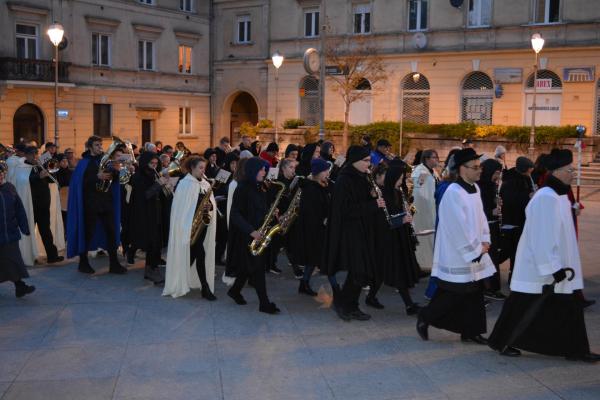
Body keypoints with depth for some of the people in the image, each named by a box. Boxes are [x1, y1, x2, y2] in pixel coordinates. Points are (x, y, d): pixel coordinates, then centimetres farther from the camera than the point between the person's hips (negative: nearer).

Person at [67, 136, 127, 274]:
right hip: (91, 203, -4)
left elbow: (114, 179, 8)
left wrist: (115, 172, -13)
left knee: (111, 232, 2)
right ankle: (83, 262, 17)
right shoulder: (84, 163, -2)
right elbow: (80, 182, -14)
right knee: (88, 232, 3)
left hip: (107, 202, 4)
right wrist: (97, 177, -23)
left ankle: (114, 264, 6)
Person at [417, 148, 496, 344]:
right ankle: (425, 318, 19)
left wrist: (485, 241, 2)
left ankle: (470, 331, 21)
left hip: (475, 252, 8)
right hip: (457, 255, -8)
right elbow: (459, 227, -21)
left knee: (474, 293, 11)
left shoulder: (475, 188, 7)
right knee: (453, 294, 0)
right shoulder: (453, 193, -20)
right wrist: (476, 249, -13)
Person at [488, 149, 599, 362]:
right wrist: (553, 267, -23)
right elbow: (542, 237, -24)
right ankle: (501, 342, 17)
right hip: (539, 266, -10)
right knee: (525, 307, 2)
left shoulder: (559, 195, 10)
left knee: (568, 307, 10)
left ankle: (574, 349, 18)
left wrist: (558, 265, 19)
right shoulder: (546, 198, -21)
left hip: (555, 264, 10)